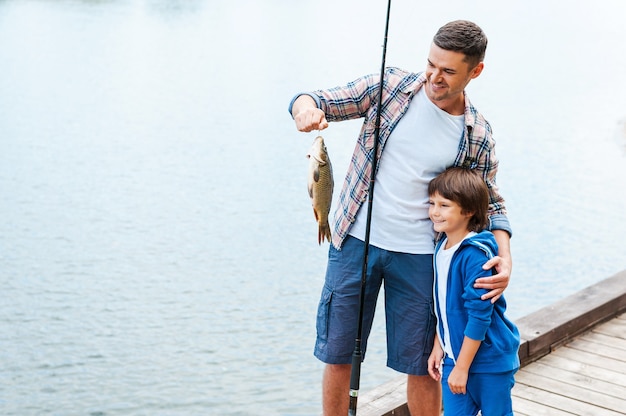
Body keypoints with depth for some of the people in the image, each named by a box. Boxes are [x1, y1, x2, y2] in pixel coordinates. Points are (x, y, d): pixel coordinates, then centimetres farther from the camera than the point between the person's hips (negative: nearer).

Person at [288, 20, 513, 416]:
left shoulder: (477, 137, -2)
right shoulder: (391, 84, -2)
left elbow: (490, 204, 8)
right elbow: (320, 101, -2)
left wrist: (504, 255, -11)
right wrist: (306, 107, -27)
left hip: (417, 256, 0)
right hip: (355, 240, 1)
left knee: (422, 365, 6)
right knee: (337, 354, 8)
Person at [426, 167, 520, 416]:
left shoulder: (475, 255, -22)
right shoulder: (442, 248, 4)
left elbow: (479, 315, -22)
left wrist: (462, 367, -18)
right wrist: (438, 346, 12)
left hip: (489, 361, -7)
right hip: (455, 357, 7)